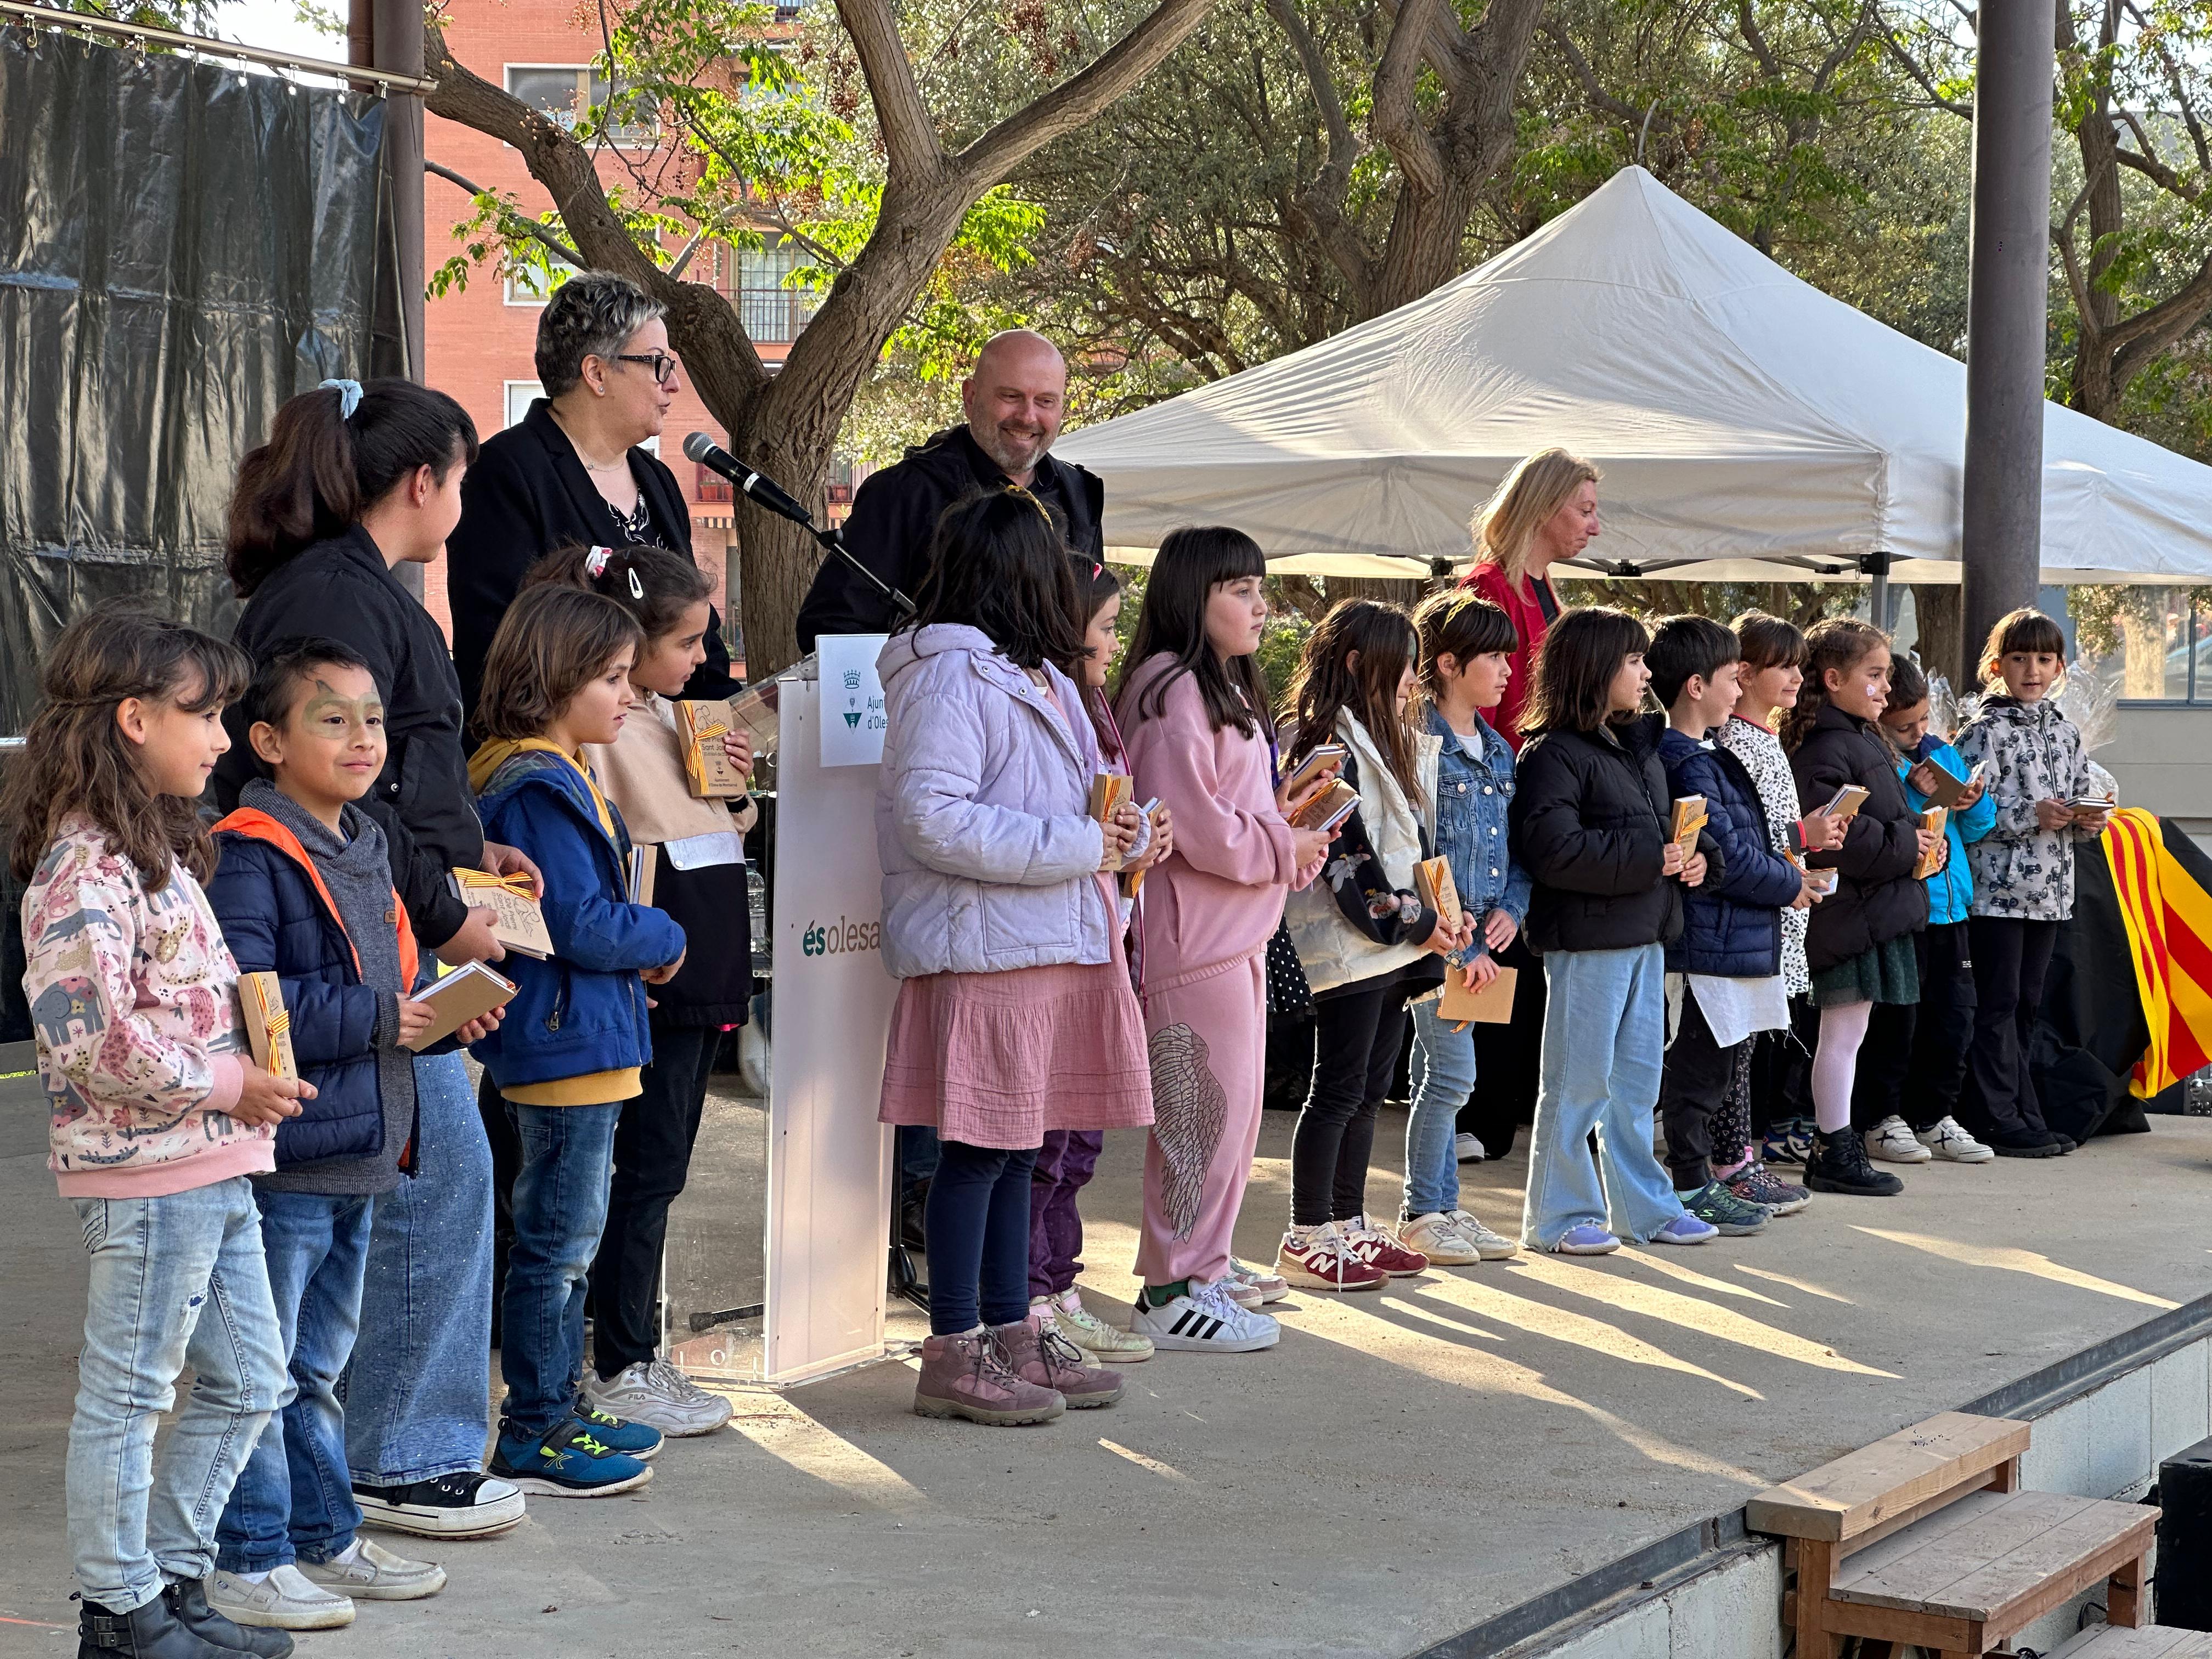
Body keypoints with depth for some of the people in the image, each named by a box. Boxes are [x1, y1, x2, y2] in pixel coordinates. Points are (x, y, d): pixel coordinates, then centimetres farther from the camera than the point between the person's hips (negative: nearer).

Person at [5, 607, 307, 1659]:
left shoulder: (158, 848, 16)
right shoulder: (84, 864, -16)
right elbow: (88, 1034, -24)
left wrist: (252, 1078, 10)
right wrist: (227, 1083, -17)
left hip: (212, 1165, 10)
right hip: (145, 1169, -10)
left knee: (248, 1381, 15)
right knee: (128, 1395, 2)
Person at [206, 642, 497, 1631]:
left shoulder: (363, 852, 15)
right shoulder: (248, 858, -15)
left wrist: (444, 1018, 6)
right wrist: (376, 1020, -20)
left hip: (357, 1155, 9)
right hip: (280, 1159, -9)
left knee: (319, 1364, 19)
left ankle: (323, 1539, 29)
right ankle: (247, 1561, 8)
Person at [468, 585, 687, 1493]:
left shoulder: (556, 776, 14)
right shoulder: (538, 790, -19)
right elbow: (581, 925, -23)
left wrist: (642, 943, 4)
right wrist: (664, 938, -8)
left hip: (581, 1038, 11)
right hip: (567, 1039, -11)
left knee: (570, 1238, 18)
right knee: (557, 1240, -3)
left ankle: (562, 1408, 28)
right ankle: (534, 1437, 4)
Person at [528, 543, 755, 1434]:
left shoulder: (675, 716, 16)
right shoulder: (600, 729, -13)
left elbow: (728, 828, 26)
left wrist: (737, 781, 6)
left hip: (703, 972, 9)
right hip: (648, 981, -9)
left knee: (662, 1168, 12)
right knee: (646, 1169, -5)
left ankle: (634, 1352, 20)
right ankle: (619, 1371, 2)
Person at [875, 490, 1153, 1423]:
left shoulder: (1040, 678, 19)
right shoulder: (949, 675, -13)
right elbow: (934, 818, -21)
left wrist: (1115, 826, 8)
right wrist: (1077, 846, -19)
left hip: (1051, 944, 9)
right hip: (983, 949, -9)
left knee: (1019, 1146, 13)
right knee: (978, 1149, -5)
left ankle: (1012, 1333, 21)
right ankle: (952, 1354, 2)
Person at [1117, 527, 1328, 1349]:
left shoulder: (1227, 691, 19)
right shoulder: (1173, 695, -15)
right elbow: (1190, 823, -22)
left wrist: (1284, 819, 9)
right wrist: (1281, 847, -12)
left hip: (1236, 933, 11)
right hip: (1194, 933, -11)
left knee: (1234, 1104, 17)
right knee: (1205, 1108, -8)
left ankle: (1206, 1261, 28)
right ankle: (1173, 1290, -2)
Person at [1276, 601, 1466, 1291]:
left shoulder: (1387, 744, 18)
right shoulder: (1329, 747, -13)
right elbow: (1347, 858, -18)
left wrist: (1446, 915, 7)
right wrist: (1417, 924, -15)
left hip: (1394, 948, 9)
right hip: (1348, 948, -9)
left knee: (1370, 1090, 12)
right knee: (1339, 1091, -5)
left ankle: (1348, 1226, 20)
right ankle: (1306, 1239, 1)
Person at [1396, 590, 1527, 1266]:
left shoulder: (1497, 749, 15)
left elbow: (1516, 845, 19)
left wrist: (1511, 907, 0)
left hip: (1480, 934, 7)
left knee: (1440, 1074, 12)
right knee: (1453, 1072, -8)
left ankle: (1444, 1207, 17)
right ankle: (1419, 1214, 2)